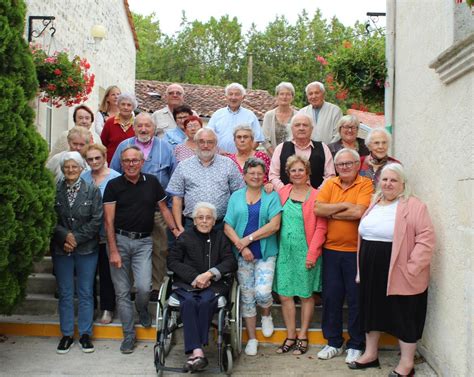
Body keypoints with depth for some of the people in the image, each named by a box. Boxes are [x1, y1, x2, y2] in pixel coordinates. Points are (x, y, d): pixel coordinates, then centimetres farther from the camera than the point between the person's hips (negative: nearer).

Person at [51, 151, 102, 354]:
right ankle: (67, 335, 20)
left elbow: (96, 220, -6)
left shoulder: (92, 191, -2)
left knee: (86, 292, 6)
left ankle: (85, 334, 18)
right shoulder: (54, 191, -1)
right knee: (65, 293, 9)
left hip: (86, 249, -1)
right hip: (61, 249, 1)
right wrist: (65, 236, -15)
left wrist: (77, 238, -12)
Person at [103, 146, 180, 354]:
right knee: (122, 291, 4)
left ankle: (142, 309, 25)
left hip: (143, 242, 1)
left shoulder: (152, 182, 6)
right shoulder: (113, 185, 0)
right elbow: (109, 221, -4)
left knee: (144, 287, -10)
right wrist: (113, 250, -11)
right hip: (119, 239, -1)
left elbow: (163, 208, 13)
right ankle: (128, 335, 18)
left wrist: (175, 230, -1)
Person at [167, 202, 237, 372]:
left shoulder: (220, 237, 15)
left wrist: (210, 273, -11)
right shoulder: (184, 237, 13)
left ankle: (194, 351, -32)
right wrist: (195, 277, -9)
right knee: (189, 302, -33)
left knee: (206, 301, -33)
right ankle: (197, 352, -40)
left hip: (214, 283, 0)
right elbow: (173, 261, 5)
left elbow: (230, 262, 6)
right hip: (187, 283, 0)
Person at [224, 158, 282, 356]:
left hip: (266, 252, -2)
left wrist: (248, 239, -13)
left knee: (262, 292, -15)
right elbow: (228, 226, 2)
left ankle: (266, 315, 20)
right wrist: (241, 247, -12)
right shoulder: (236, 196, 9)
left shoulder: (271, 196, 1)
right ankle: (252, 338, 21)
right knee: (247, 296, 7)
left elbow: (274, 225, -10)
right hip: (243, 255, 2)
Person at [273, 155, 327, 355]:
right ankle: (290, 336, 19)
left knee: (306, 294, 8)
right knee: (284, 295, 5)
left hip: (305, 252, -4)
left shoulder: (316, 196, -6)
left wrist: (312, 253, -13)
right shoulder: (282, 193, 7)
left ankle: (302, 336, 22)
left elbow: (321, 228, -8)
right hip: (285, 251, 4)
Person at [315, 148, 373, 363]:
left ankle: (355, 345, 22)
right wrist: (344, 205, -13)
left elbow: (359, 212, -20)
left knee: (356, 299, 6)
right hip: (331, 249, 4)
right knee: (331, 297, 11)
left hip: (355, 251, -4)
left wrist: (331, 213, -9)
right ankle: (334, 342, 26)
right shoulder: (330, 184, 7)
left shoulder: (365, 184, -5)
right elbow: (317, 209, -7)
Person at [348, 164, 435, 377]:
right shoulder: (373, 205, 13)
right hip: (371, 271, 7)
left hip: (399, 273, -7)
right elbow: (362, 237, 18)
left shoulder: (413, 206, -9)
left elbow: (426, 239, -16)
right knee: (372, 311, 16)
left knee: (403, 316, 4)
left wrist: (411, 268, -20)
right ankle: (370, 353, 31)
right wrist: (361, 269, 15)